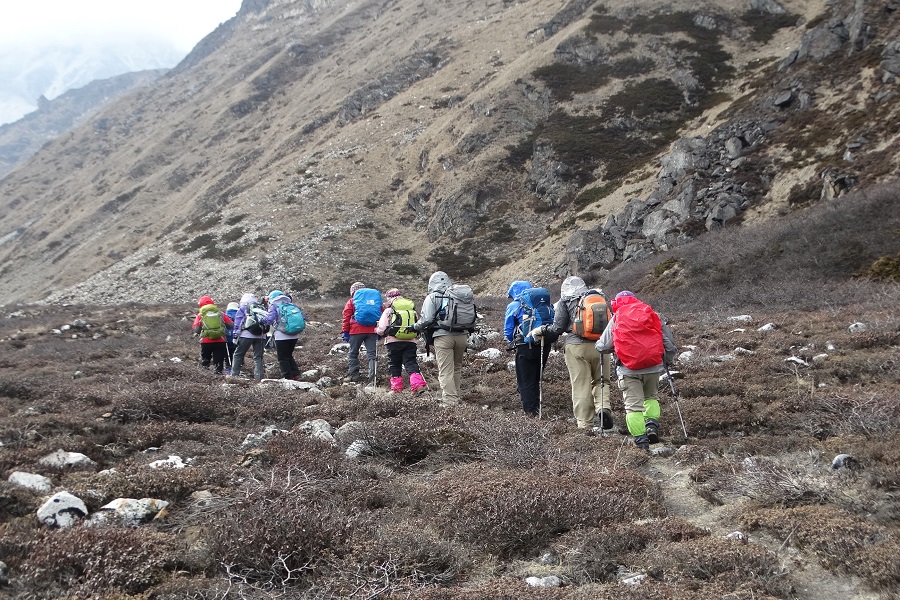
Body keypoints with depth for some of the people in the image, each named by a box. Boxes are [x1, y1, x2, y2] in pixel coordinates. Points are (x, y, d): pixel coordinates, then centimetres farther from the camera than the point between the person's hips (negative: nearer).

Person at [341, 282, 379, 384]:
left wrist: (345, 332, 3)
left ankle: (353, 375, 7)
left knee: (353, 353, 9)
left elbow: (346, 318, 1)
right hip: (372, 331, 2)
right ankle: (372, 377, -6)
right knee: (372, 354, 2)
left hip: (356, 330, -2)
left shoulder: (351, 302, 7)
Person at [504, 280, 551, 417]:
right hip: (544, 347, 5)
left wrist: (513, 342, 16)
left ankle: (530, 410, 3)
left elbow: (508, 331, -1)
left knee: (526, 380, 5)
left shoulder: (514, 306, -1)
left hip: (525, 348, -5)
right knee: (536, 378, 19)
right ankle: (537, 407, 24)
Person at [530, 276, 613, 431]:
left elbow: (558, 328, -2)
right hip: (600, 345, 3)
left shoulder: (564, 302, 0)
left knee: (581, 387, 2)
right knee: (601, 381, 16)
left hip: (577, 347, -3)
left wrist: (541, 330, 15)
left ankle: (585, 425, 4)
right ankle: (603, 407, -10)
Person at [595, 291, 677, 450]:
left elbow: (603, 346, 9)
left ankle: (640, 439, -4)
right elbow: (670, 343, 13)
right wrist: (667, 361, 30)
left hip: (629, 369, -2)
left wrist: (599, 346, 33)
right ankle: (652, 424, 4)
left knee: (633, 404, 2)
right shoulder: (652, 314, 11)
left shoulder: (616, 319, 6)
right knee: (651, 397, 24)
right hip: (653, 366, 2)